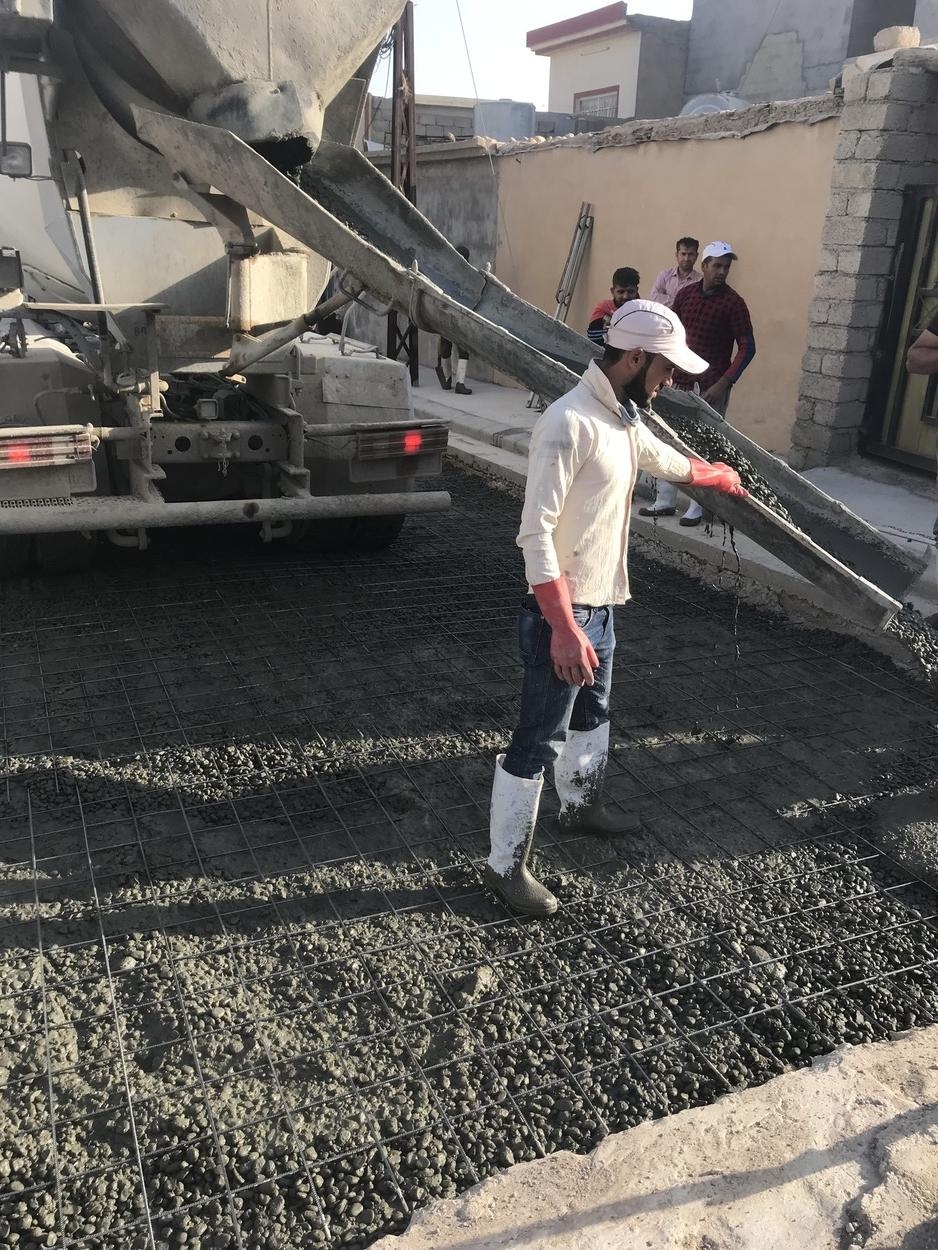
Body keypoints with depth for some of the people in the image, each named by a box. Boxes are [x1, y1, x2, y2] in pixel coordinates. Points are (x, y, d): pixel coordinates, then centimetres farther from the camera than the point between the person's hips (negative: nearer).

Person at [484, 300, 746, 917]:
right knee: (538, 741, 0)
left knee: (593, 713, 27)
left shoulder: (623, 417, 7)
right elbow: (535, 534, -26)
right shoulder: (569, 423, -23)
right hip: (562, 614, -10)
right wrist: (564, 628, -30)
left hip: (601, 606, 10)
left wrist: (716, 475, 48)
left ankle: (582, 805, 50)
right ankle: (506, 866, 15)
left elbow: (661, 456, 31)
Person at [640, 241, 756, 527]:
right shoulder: (685, 294, 5)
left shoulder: (732, 302, -8)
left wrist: (723, 384, -18)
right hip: (681, 380, 5)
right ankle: (665, 501, 16)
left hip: (713, 385, -5)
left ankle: (698, 507, 9)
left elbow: (747, 347, -9)